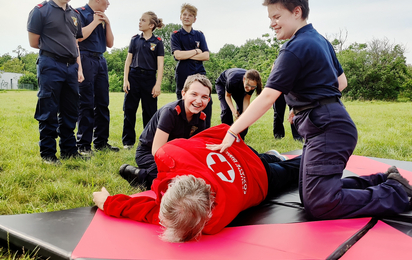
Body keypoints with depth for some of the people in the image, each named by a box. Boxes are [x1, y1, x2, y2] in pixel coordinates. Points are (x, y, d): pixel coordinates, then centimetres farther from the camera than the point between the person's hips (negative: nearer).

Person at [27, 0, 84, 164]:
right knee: (49, 112, -1)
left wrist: (79, 68, 8)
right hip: (50, 66, -6)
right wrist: (55, 48, 7)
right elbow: (33, 42, -3)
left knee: (70, 111, 10)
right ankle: (47, 154, 8)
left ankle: (68, 150, 21)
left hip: (71, 67, 6)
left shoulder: (74, 14, 14)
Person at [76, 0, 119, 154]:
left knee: (102, 103, 6)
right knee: (86, 104, -7)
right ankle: (83, 145, -2)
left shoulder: (102, 18, 19)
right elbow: (79, 36, -16)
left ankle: (101, 142, 14)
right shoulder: (80, 13, -1)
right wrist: (95, 22, -7)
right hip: (86, 59, -7)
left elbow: (110, 43, 16)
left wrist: (107, 23, 6)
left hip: (101, 61, 7)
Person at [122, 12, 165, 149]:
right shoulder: (135, 39, 8)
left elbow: (160, 65, -2)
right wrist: (125, 80, 0)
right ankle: (128, 141, 13)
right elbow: (128, 60, 8)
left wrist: (158, 85, -9)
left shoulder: (157, 42, 2)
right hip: (134, 76, 2)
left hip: (149, 78, -2)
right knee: (129, 110, 2)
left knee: (150, 111, 4)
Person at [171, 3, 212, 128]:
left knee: (206, 101, -13)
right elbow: (178, 55, -9)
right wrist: (196, 51, -2)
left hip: (199, 73, 2)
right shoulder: (176, 35, 7)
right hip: (183, 75, -2)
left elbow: (206, 56, 2)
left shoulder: (199, 35, 14)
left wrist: (187, 55, -6)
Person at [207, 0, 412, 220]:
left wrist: (232, 133, -17)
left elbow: (267, 98, -18)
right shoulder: (320, 41, 18)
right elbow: (341, 82, 25)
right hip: (332, 125, 10)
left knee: (319, 205, -15)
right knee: (309, 197, 11)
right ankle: (379, 182, 16)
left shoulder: (295, 49, -13)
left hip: (327, 130, -10)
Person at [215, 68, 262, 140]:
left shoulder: (252, 84, -35)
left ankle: (240, 137, -3)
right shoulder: (232, 80, -45)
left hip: (238, 87, 3)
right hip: (222, 84, -3)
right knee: (226, 109, -19)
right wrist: (233, 109, -39)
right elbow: (227, 96, -26)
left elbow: (246, 99, -22)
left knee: (242, 108, -11)